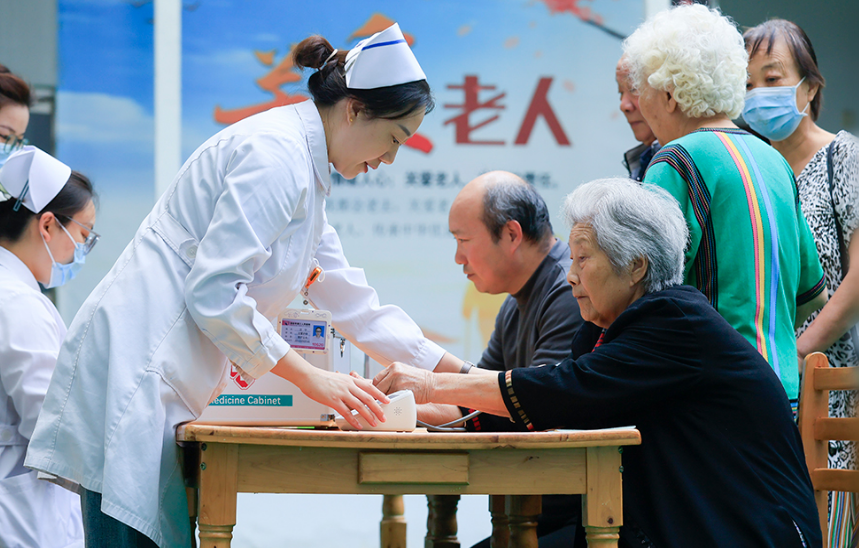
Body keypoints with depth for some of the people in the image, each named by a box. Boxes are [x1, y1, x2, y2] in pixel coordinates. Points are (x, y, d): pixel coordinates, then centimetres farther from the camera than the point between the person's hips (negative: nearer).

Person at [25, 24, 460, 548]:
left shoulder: (303, 172, 20)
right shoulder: (276, 152, -12)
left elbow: (354, 304, 26)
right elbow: (212, 292, -19)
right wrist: (314, 380, -13)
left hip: (164, 384, 10)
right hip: (132, 372, -10)